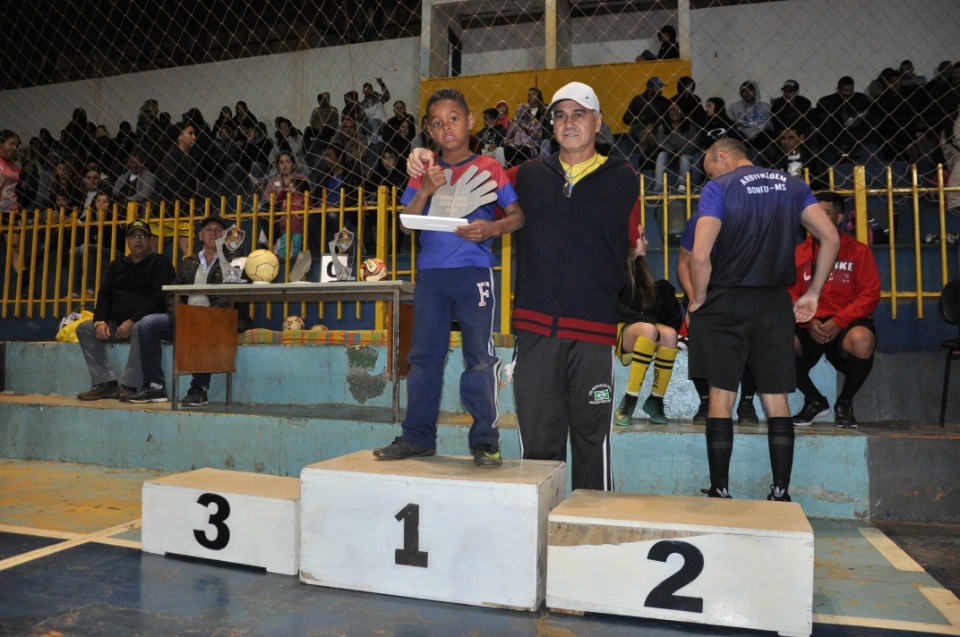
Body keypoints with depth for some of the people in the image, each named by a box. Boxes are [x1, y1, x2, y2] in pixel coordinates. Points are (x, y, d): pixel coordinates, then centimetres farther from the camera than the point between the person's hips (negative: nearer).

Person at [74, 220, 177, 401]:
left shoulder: (160, 263, 0)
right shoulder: (118, 265, 20)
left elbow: (160, 298, -13)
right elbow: (104, 295, 16)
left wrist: (132, 321, -21)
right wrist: (100, 321, -5)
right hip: (117, 323, 7)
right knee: (84, 328, -9)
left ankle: (128, 386, -31)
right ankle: (106, 384, -14)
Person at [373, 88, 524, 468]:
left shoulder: (488, 169, 4)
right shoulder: (425, 172, 14)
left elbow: (518, 215, 2)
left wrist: (493, 228, -17)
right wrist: (425, 190, -8)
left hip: (473, 270, -4)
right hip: (430, 271, 4)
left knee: (480, 355, -4)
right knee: (424, 354, 7)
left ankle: (485, 440, 4)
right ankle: (418, 436, 16)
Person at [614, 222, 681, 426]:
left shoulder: (639, 266, 17)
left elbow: (652, 302, 16)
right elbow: (615, 308, -14)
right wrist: (645, 319, -20)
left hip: (642, 334, 6)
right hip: (617, 331, -6)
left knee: (670, 334, -25)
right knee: (649, 329, -36)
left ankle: (656, 399, -17)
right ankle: (629, 400, -32)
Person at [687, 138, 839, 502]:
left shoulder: (718, 188, -4)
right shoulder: (792, 185, 11)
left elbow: (701, 256, -16)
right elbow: (831, 239, 5)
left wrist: (698, 299, -1)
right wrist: (813, 293, 11)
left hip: (726, 301, -4)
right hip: (775, 303, 4)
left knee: (721, 398, 3)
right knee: (776, 400, 9)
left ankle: (720, 493, 9)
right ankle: (781, 494, 14)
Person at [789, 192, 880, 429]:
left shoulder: (859, 251, 9)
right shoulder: (799, 253, 12)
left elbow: (870, 295, 0)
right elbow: (789, 295, 5)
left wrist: (838, 321, -15)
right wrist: (808, 321, -14)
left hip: (846, 325, -1)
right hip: (809, 328, 1)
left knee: (862, 341, -37)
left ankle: (845, 403, -3)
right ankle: (815, 401, -2)